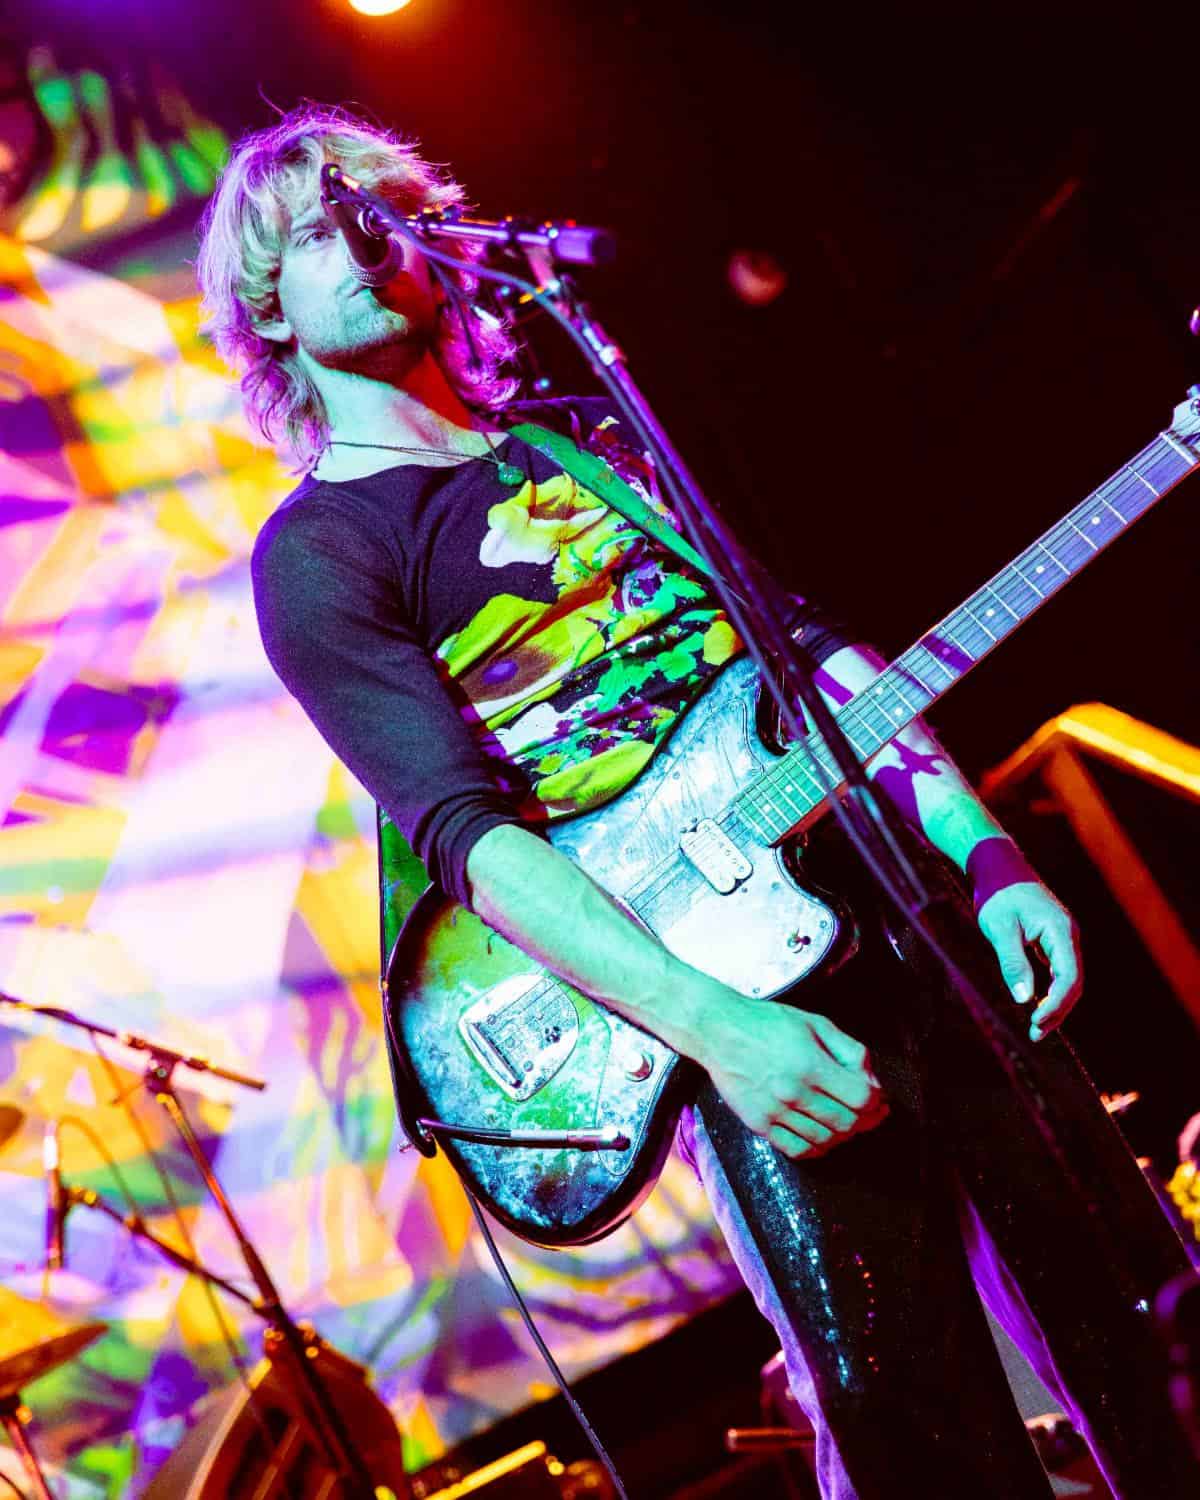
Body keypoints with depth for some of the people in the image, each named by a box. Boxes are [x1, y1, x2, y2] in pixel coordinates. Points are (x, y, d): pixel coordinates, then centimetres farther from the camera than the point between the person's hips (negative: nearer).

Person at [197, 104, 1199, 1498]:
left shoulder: (582, 431, 17)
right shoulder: (317, 555, -1)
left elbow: (808, 637, 14)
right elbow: (464, 828, -13)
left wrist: (990, 853, 3)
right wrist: (712, 1023, -25)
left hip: (910, 892, 6)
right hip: (748, 976, -6)